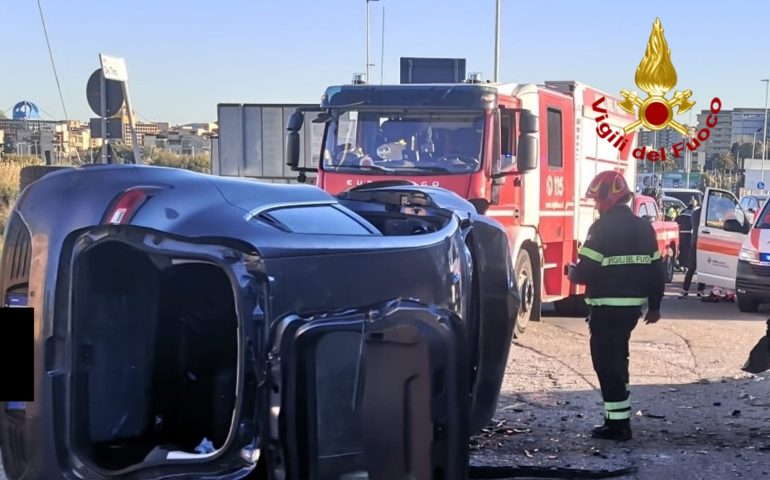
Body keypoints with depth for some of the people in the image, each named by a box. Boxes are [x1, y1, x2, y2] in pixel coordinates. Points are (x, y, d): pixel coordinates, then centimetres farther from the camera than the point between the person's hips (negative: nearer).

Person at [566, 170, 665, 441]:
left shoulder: (602, 228, -15)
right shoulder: (643, 228, 10)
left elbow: (587, 271, -18)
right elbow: (656, 270, 13)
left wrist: (573, 273, 4)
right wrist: (654, 306, 21)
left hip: (606, 307, -8)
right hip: (633, 306, 8)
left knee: (607, 361, -3)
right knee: (618, 357, 20)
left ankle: (618, 422, -4)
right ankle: (618, 415, 28)